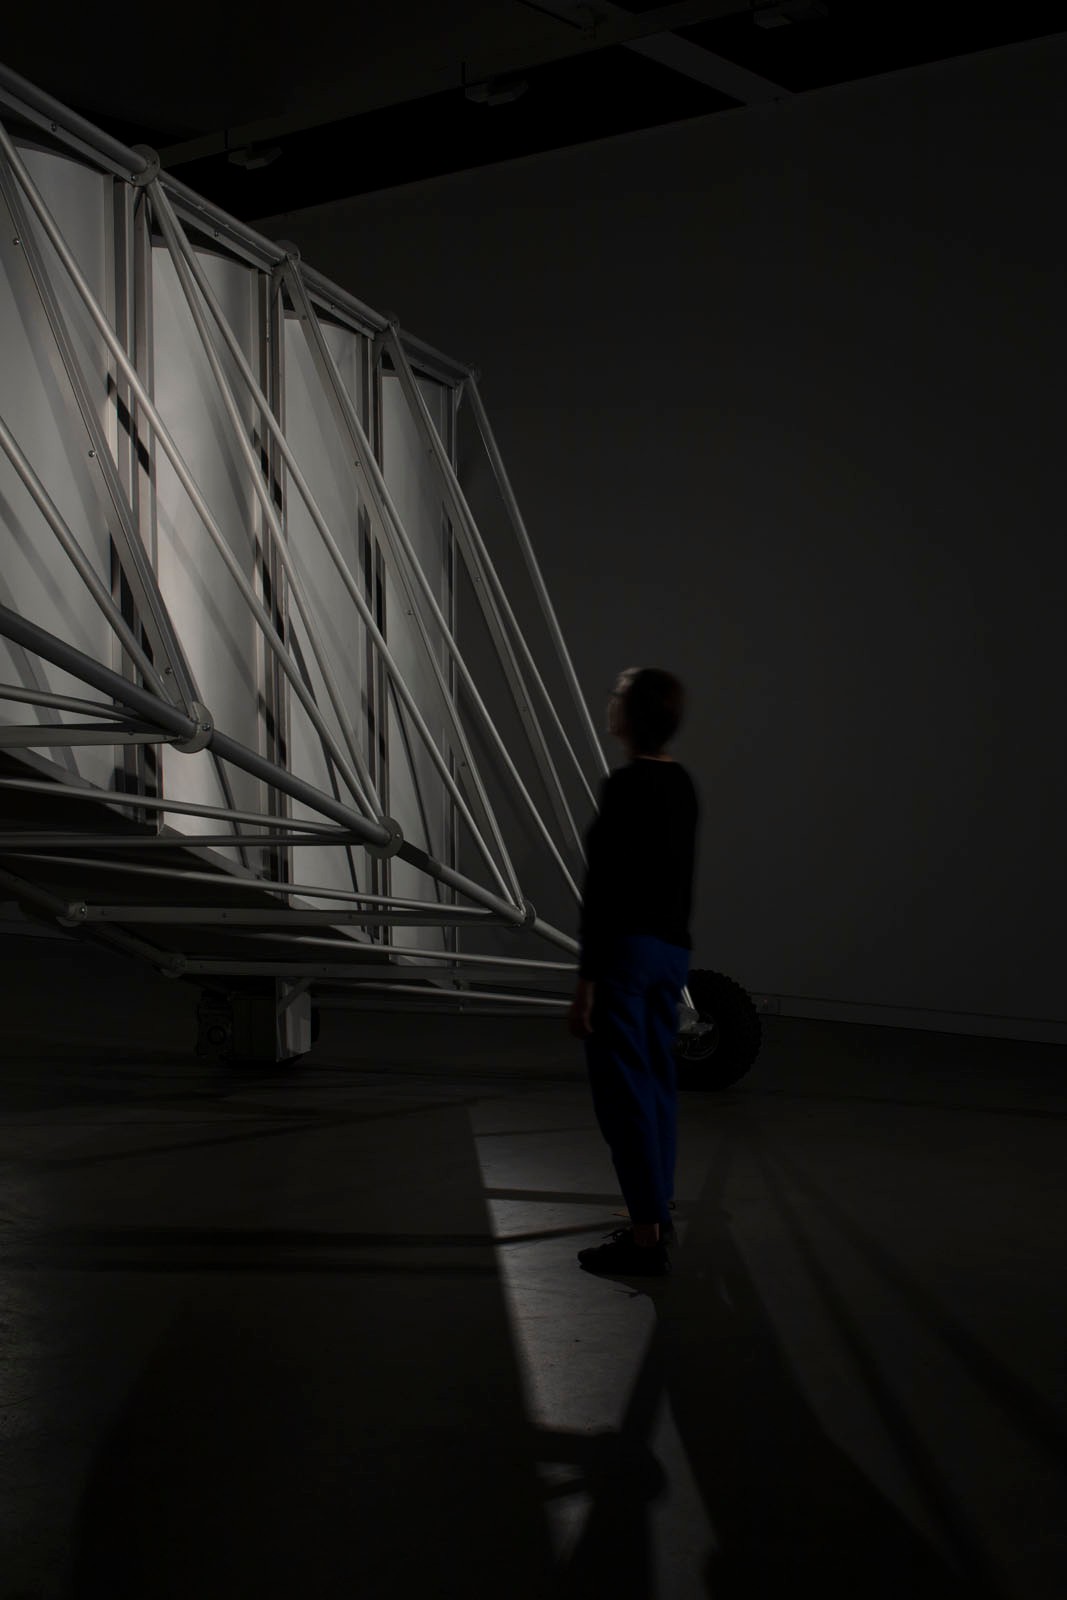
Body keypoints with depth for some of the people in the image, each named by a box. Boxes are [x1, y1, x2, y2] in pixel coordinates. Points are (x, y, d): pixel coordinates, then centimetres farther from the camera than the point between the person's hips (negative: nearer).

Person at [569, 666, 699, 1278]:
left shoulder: (625, 785, -18)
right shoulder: (683, 783, 10)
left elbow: (605, 890, -20)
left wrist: (587, 979, -17)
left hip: (627, 948, -9)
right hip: (673, 946, 9)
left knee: (624, 1091, -3)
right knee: (657, 1084, 16)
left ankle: (647, 1238, 0)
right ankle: (656, 1215, 25)